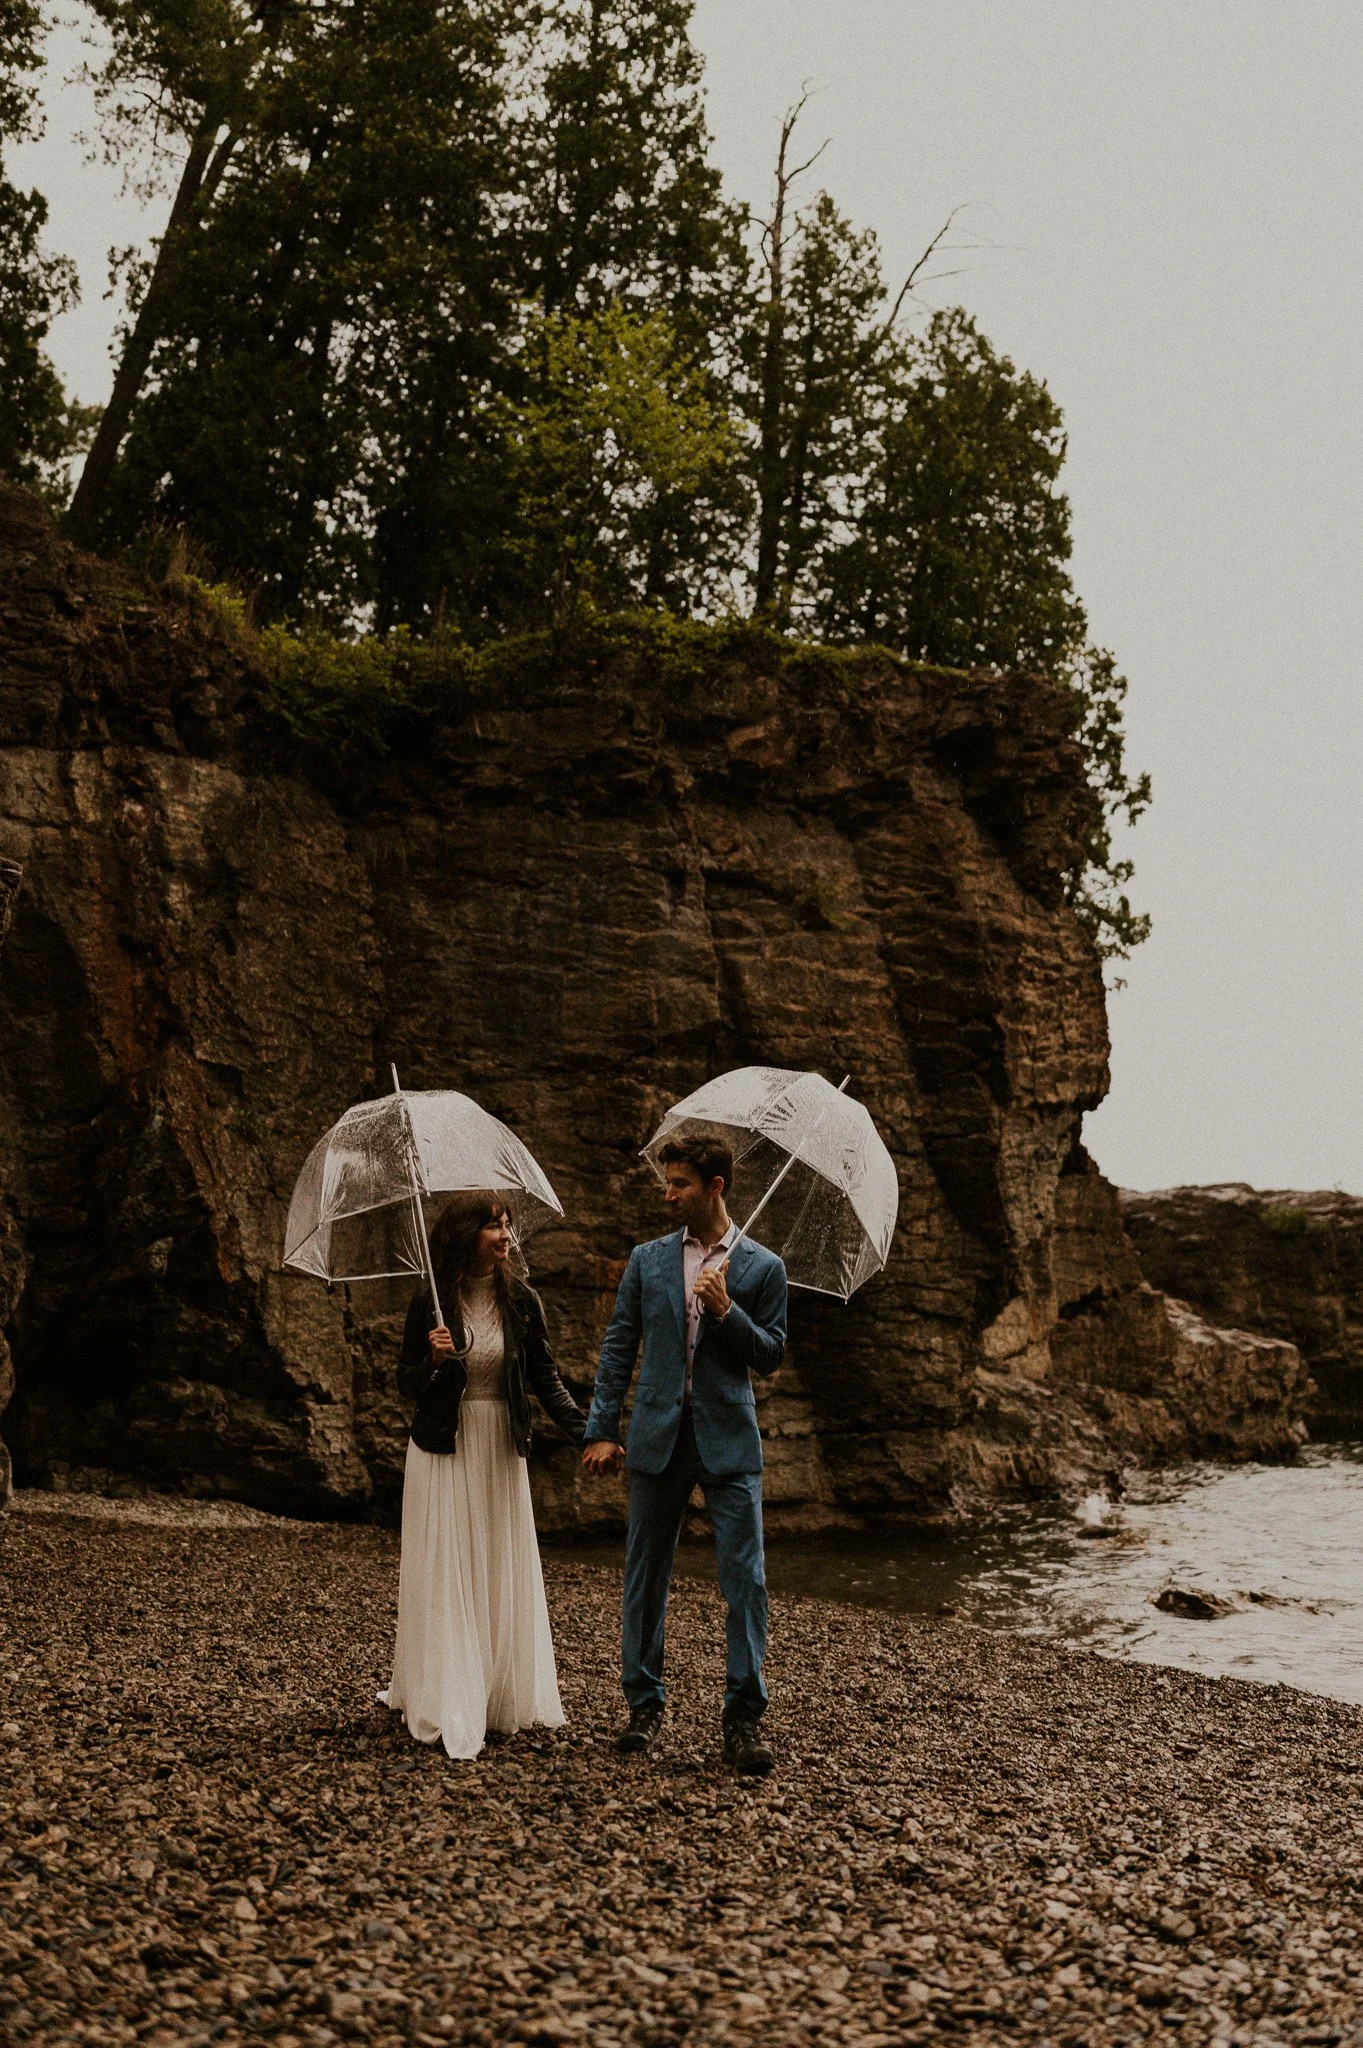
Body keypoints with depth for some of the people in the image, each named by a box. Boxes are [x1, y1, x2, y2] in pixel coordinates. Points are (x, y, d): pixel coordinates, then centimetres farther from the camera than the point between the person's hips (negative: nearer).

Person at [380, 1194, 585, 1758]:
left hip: (501, 1451, 2)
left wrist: (585, 1433, -10)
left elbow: (546, 1377, 3)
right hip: (443, 1451, -2)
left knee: (503, 1572, 6)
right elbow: (406, 1383, 1)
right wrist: (434, 1359, -21)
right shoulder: (431, 1303, -5)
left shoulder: (522, 1300, 1)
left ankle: (504, 1699, 17)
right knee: (445, 1574, -2)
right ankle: (444, 1705, 4)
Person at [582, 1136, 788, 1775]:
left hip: (729, 1441, -2)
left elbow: (771, 1356, 3)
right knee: (646, 1576, 8)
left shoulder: (761, 1267, 3)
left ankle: (743, 1716, 1)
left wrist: (726, 1310, -13)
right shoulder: (647, 1259, 8)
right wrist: (600, 1430, 1)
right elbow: (618, 1346, 8)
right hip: (658, 1437, 2)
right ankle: (644, 1704, 20)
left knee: (745, 1578, -6)